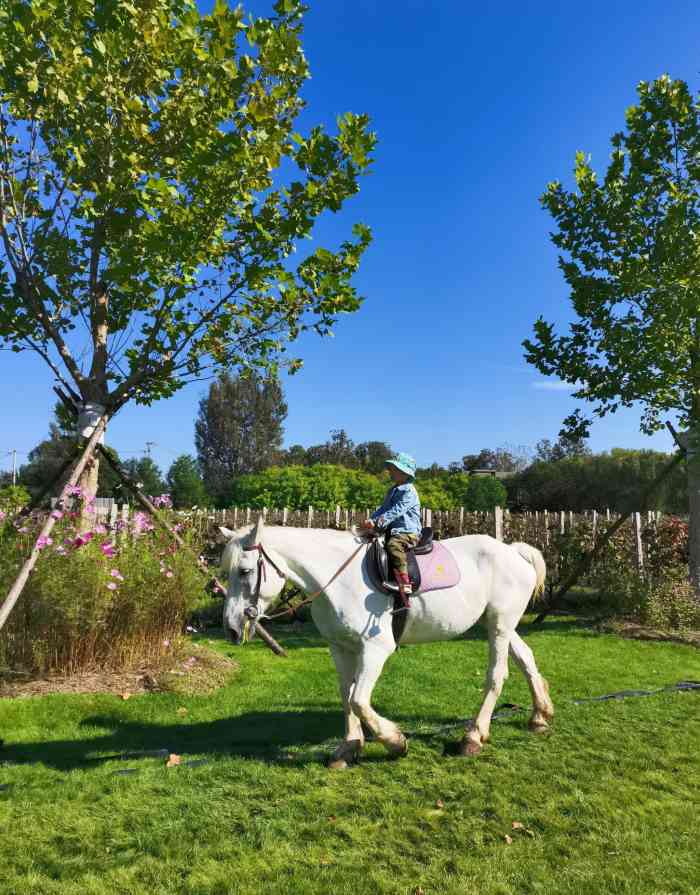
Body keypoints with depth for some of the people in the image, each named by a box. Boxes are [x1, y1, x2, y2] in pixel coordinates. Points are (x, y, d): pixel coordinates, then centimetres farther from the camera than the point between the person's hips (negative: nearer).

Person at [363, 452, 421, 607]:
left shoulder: (408, 491, -11)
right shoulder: (393, 490, 19)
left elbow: (396, 511, -22)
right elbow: (383, 508, 17)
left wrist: (378, 523, -29)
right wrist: (371, 520, -2)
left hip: (408, 532, -10)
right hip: (394, 530, 11)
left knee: (394, 546, -36)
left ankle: (405, 589, -42)